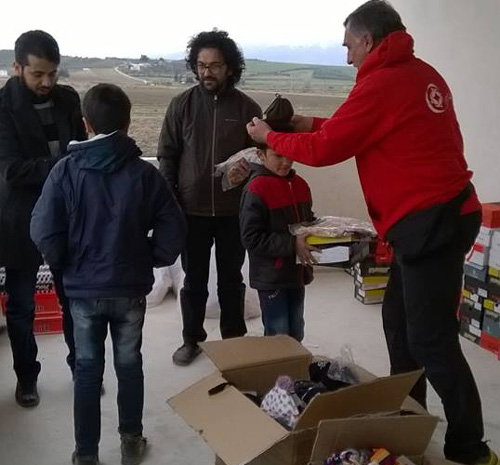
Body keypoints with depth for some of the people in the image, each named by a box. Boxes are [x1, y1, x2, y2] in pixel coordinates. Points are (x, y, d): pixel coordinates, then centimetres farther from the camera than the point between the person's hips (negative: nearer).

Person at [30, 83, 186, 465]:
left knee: (87, 369, 13)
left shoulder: (66, 170, -11)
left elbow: (44, 232, -12)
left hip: (83, 288, 0)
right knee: (129, 364, 16)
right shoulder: (144, 172, -10)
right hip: (131, 287, 1)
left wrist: (66, 263, 6)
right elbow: (173, 230, -9)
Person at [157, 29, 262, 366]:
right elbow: (167, 155, 2)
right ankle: (192, 339, 27)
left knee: (231, 278, 12)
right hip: (192, 209, 0)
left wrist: (248, 171, -16)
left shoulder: (247, 107, -2)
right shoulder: (182, 104, 0)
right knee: (194, 279, 11)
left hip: (234, 210, 0)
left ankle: (234, 339, 27)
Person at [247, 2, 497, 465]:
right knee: (399, 320, 17)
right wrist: (315, 123, 19)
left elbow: (324, 150, -10)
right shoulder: (422, 75, 13)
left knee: (431, 338, -2)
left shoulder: (381, 84, -16)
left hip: (430, 222, -10)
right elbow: (373, 130, 23)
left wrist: (270, 136, 5)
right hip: (437, 214, 10)